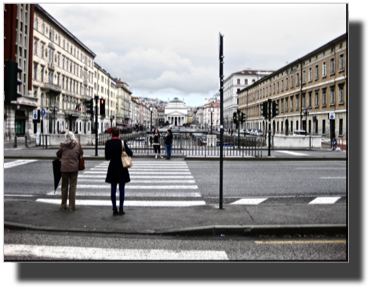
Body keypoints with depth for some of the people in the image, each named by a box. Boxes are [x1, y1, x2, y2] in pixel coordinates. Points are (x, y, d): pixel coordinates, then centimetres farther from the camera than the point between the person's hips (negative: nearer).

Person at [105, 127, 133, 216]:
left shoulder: (108, 143, -5)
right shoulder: (122, 142, -9)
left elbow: (107, 157, 0)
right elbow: (130, 154, -11)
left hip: (112, 168, 1)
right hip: (122, 168, -1)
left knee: (113, 189, 9)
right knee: (121, 189, 7)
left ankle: (114, 209, 10)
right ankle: (121, 209, 9)